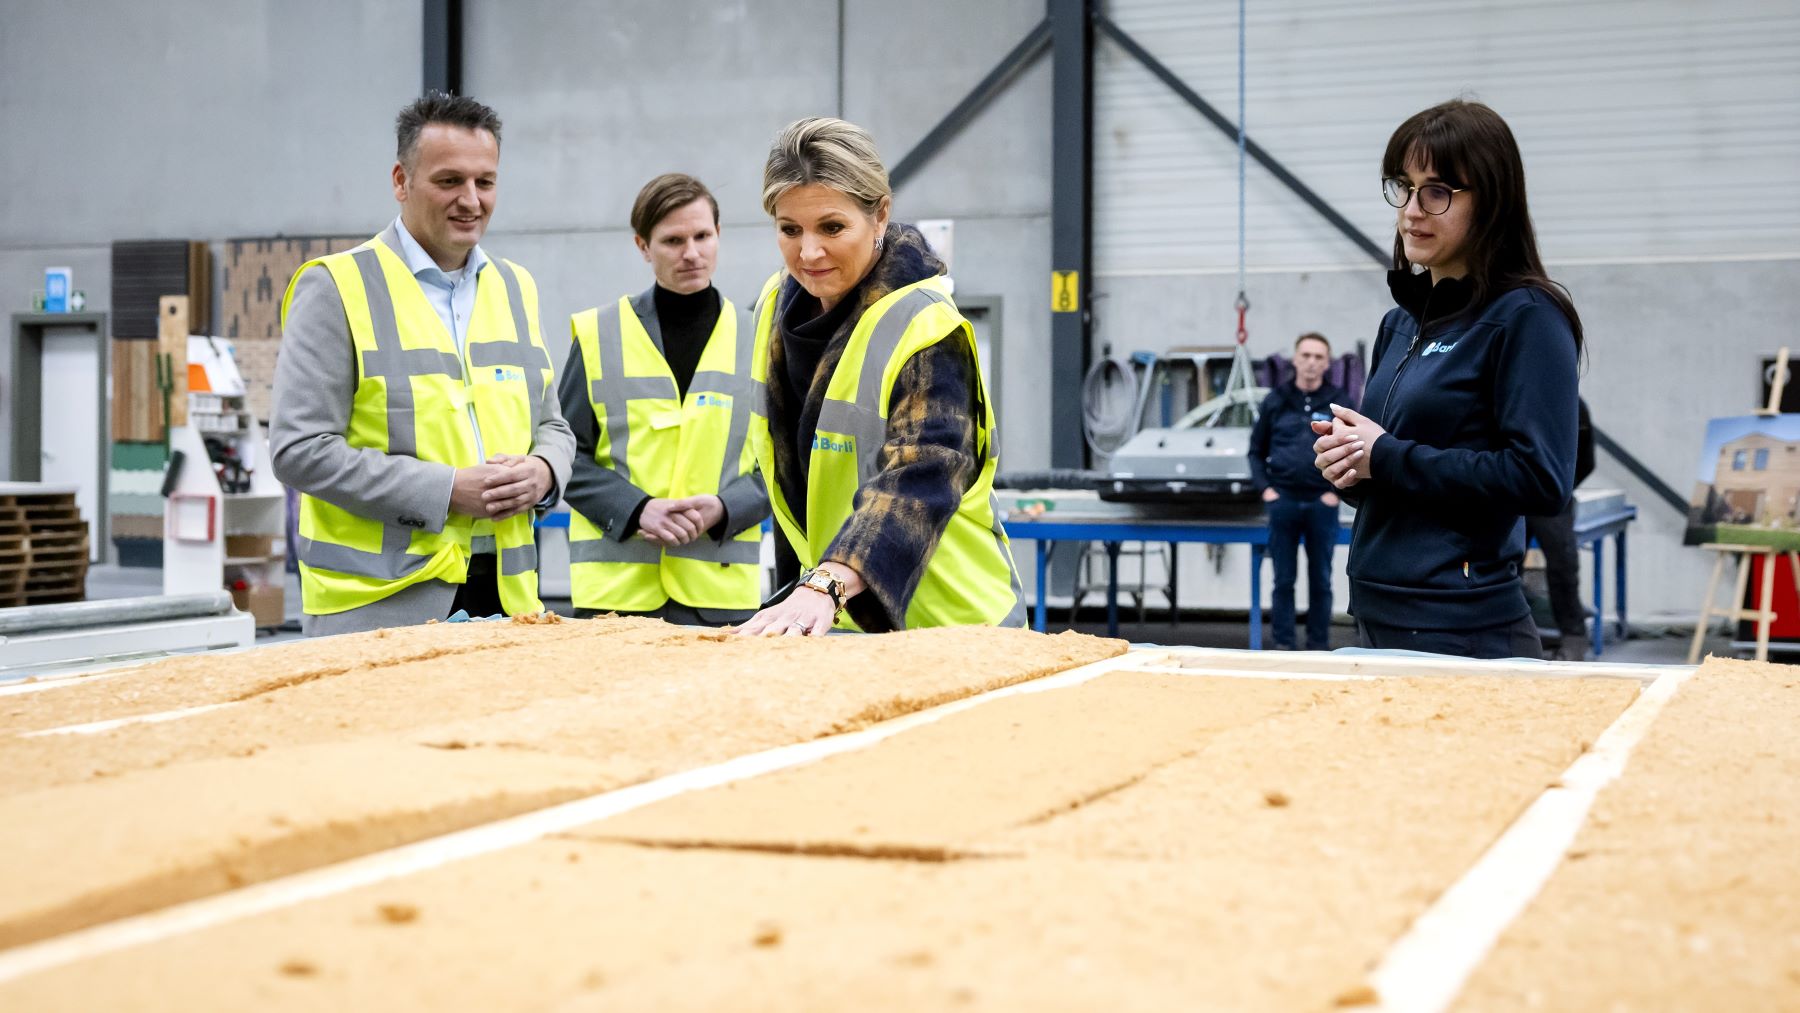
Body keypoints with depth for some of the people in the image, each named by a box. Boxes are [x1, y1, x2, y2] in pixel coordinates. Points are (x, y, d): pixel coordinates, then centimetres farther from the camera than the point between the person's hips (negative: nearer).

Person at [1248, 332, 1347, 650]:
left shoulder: (1339, 403, 3)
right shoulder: (1276, 401, 6)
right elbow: (1256, 450, 12)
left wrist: (1338, 491, -4)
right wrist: (1264, 488, 0)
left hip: (1322, 504, 0)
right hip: (1283, 501, 1)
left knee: (1321, 581, 6)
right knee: (1284, 580, 5)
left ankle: (1319, 646, 13)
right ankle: (1282, 645, 10)